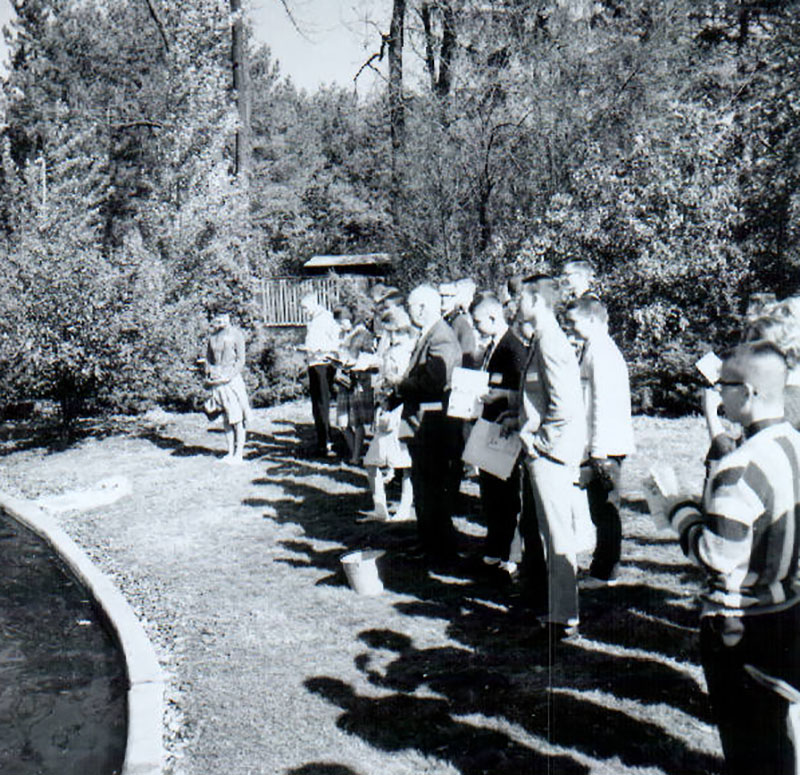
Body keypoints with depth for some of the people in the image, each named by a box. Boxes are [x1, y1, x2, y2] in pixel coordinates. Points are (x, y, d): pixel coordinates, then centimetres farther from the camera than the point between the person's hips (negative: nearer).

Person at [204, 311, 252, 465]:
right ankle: (230, 453, 13)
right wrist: (208, 376, 5)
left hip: (232, 379, -5)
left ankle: (239, 454, -2)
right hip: (217, 382, 5)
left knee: (238, 417, -7)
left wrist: (229, 377, -15)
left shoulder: (235, 334, -2)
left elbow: (241, 360, -5)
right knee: (226, 419, 8)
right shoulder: (213, 336, 13)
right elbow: (208, 357, 21)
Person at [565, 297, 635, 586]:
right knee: (602, 509, 14)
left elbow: (604, 404, -20)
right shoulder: (592, 350, 16)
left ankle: (604, 572, 5)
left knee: (605, 509, -2)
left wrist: (599, 451, -20)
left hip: (606, 445, -10)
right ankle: (605, 568, 23)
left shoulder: (601, 352, -15)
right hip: (599, 446, 10)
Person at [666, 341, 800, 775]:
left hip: (741, 625, -8)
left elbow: (717, 556, -24)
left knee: (745, 739, 9)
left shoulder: (741, 470, -27)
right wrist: (709, 507, 10)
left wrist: (680, 510, -10)